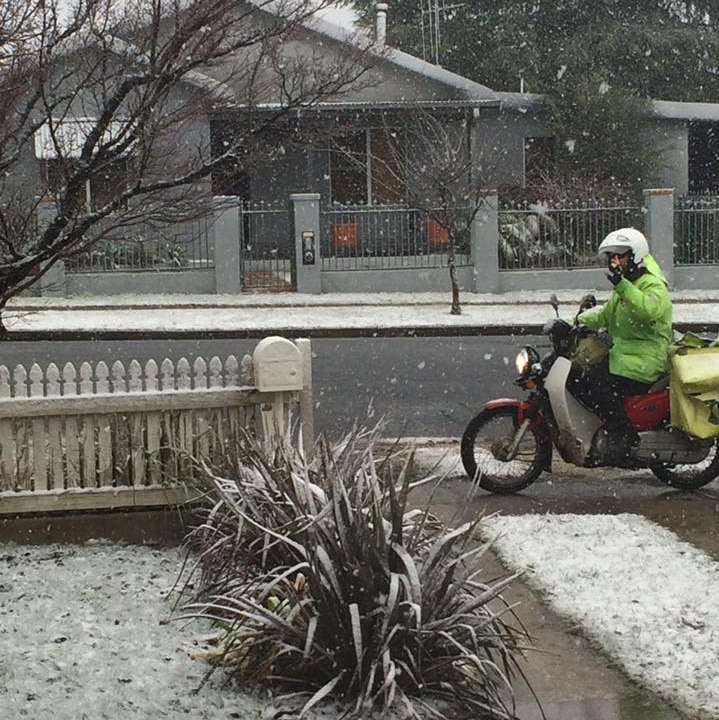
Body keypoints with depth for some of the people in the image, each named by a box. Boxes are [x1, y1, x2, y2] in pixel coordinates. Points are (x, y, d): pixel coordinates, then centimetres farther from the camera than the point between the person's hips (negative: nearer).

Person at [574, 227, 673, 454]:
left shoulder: (653, 285, -12)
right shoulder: (626, 285, 22)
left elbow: (648, 309, -36)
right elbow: (606, 315, 31)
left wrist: (621, 284, -41)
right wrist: (578, 321, 18)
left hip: (644, 358, -11)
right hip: (624, 353, 11)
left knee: (595, 383, -26)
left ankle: (625, 437, -22)